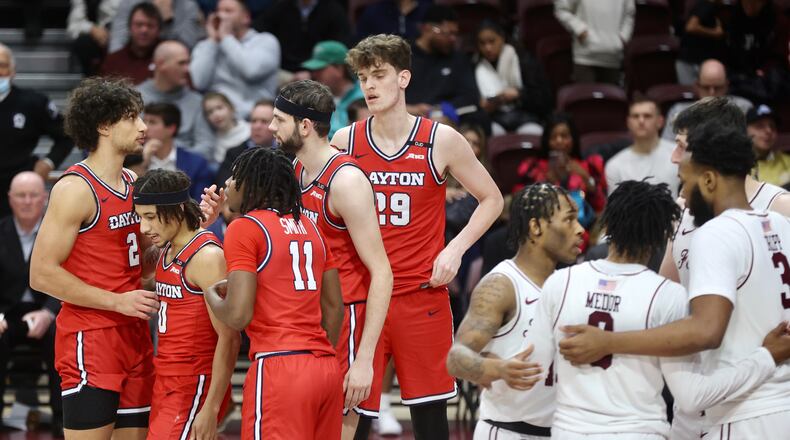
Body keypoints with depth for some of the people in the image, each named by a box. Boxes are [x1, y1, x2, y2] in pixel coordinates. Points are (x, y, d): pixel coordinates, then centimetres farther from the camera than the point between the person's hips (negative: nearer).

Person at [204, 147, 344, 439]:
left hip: (279, 368, -7)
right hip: (327, 368, 7)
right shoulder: (308, 226, 17)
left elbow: (238, 316, -12)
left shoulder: (244, 228, -4)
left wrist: (211, 295, 7)